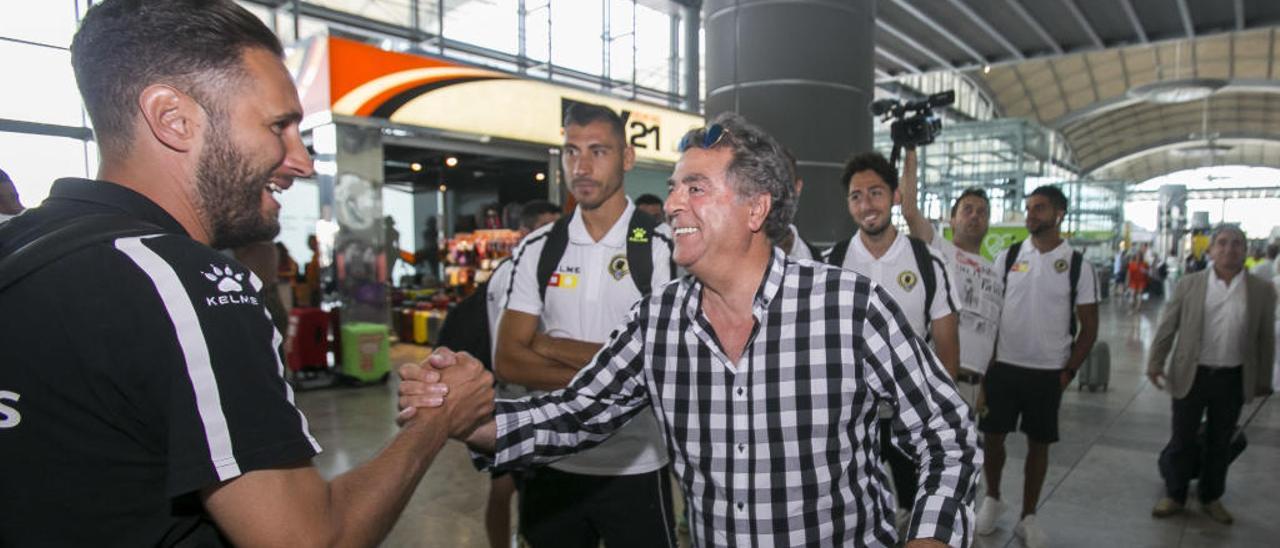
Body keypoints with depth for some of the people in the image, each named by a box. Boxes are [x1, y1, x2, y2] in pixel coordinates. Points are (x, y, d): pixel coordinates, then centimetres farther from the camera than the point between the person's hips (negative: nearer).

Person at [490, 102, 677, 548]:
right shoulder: (536, 250, 0)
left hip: (636, 467, -3)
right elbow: (508, 362, -4)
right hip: (551, 463, 3)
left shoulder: (663, 248, -10)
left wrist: (551, 346, -10)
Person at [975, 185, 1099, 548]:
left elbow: (1089, 326, 1)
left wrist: (1068, 372, -4)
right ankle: (992, 499, 29)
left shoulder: (1077, 265, -2)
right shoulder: (1007, 257, 0)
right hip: (1003, 366, 1)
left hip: (1048, 372, -1)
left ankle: (1028, 517, 24)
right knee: (992, 436, 6)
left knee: (1039, 443, 9)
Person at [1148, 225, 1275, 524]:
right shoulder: (1189, 284, -4)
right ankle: (1174, 495, 25)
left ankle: (1211, 497, 32)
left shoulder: (1262, 290, 1)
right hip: (1191, 375, -1)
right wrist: (1156, 363, -2)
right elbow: (1167, 327, 0)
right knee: (1182, 439, 9)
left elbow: (1266, 338, 6)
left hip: (1233, 380, 1)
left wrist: (1263, 380, 9)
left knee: (1220, 443, 15)